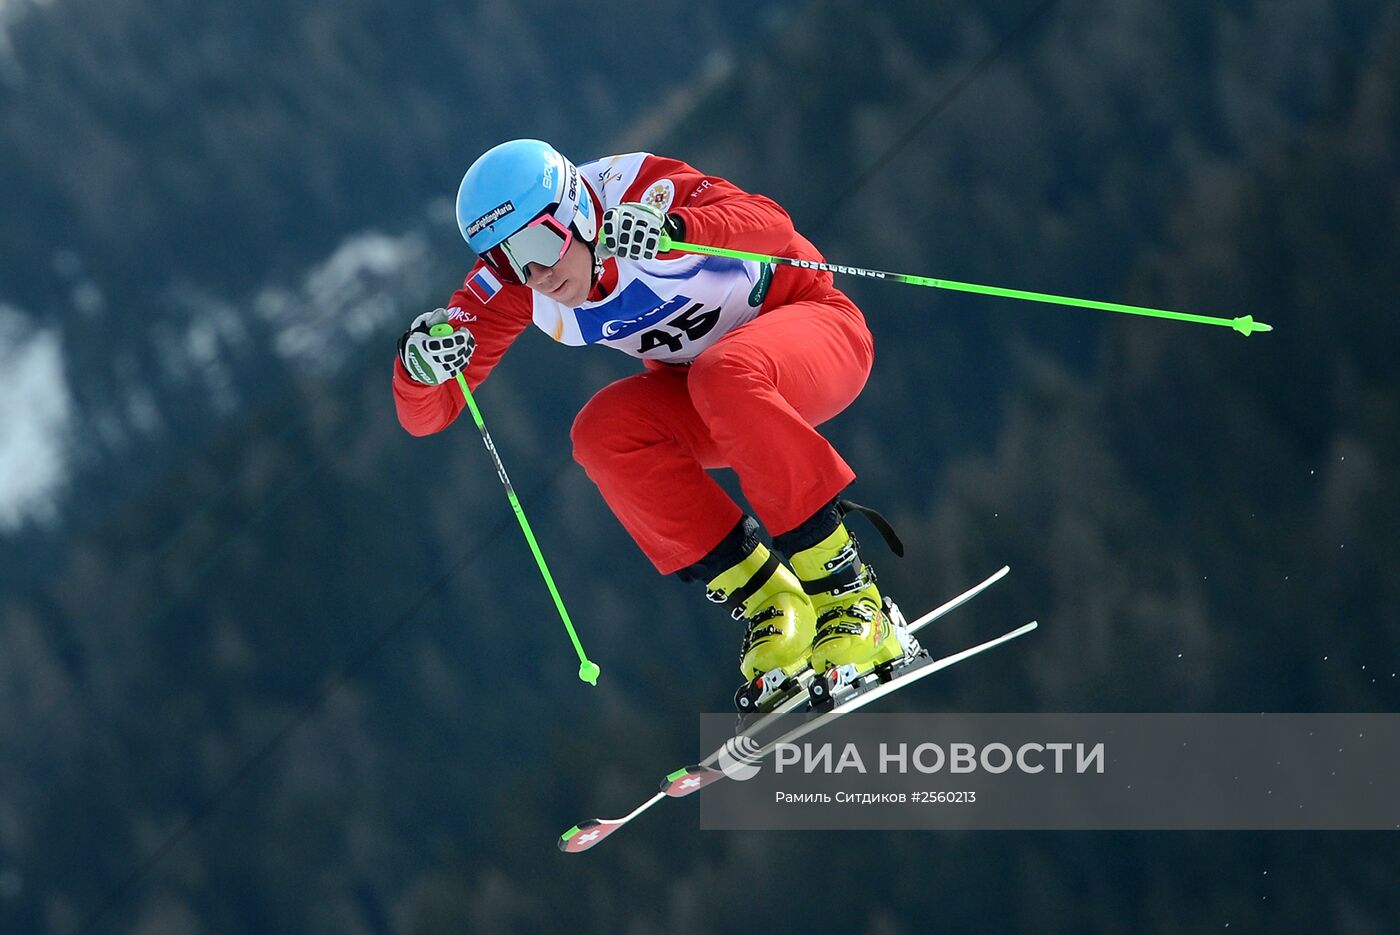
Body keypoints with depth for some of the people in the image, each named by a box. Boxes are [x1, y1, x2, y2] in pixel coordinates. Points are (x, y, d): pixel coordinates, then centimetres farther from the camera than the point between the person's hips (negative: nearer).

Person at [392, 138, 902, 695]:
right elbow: (426, 415, -15)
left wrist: (673, 229, -57)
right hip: (705, 407, 5)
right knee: (602, 435, -24)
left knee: (726, 377, -37)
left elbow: (771, 225, -40)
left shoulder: (635, 193, -27)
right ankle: (764, 603, -16)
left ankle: (848, 593, -28)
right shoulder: (509, 286, -13)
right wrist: (420, 363, -38)